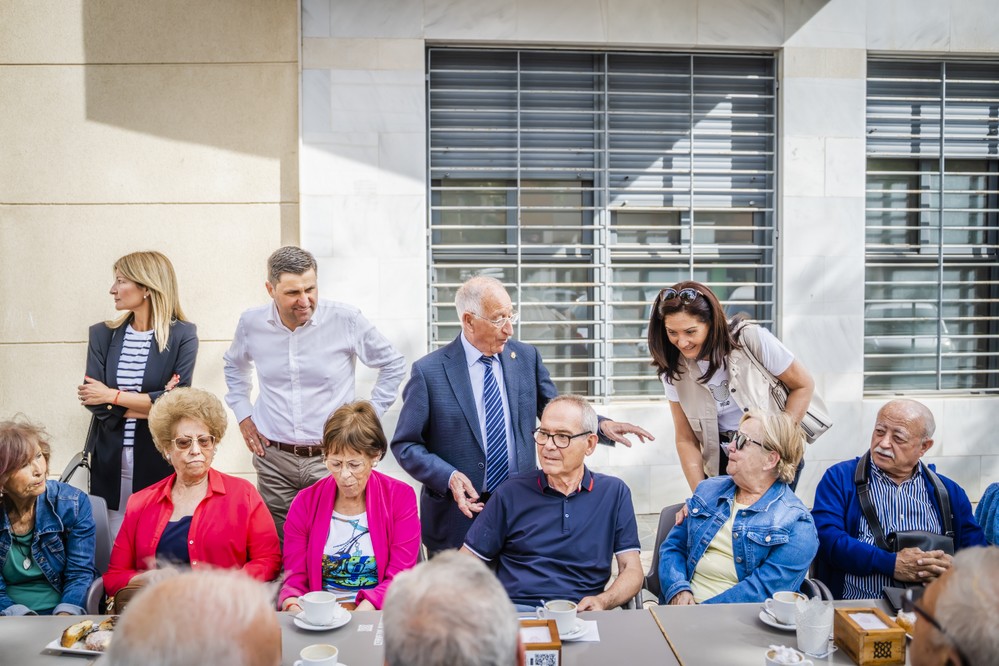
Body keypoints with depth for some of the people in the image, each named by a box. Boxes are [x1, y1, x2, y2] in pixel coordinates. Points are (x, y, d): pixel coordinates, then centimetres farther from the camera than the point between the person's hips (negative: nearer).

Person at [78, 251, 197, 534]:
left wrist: (113, 396, -9)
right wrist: (151, 405, -12)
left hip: (160, 458, -3)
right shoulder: (102, 334, 6)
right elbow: (92, 399, -3)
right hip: (110, 458, 3)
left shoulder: (182, 335, -4)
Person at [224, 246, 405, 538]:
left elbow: (393, 364, 3)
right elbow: (235, 366, 22)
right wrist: (242, 414, 12)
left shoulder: (346, 320, -11)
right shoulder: (251, 323, -2)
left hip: (332, 458, -2)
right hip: (274, 459, 3)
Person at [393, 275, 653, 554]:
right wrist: (449, 477, -21)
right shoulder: (429, 371, -10)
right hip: (458, 516, -3)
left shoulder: (526, 357, 1)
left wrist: (601, 425, -7)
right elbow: (405, 445, -6)